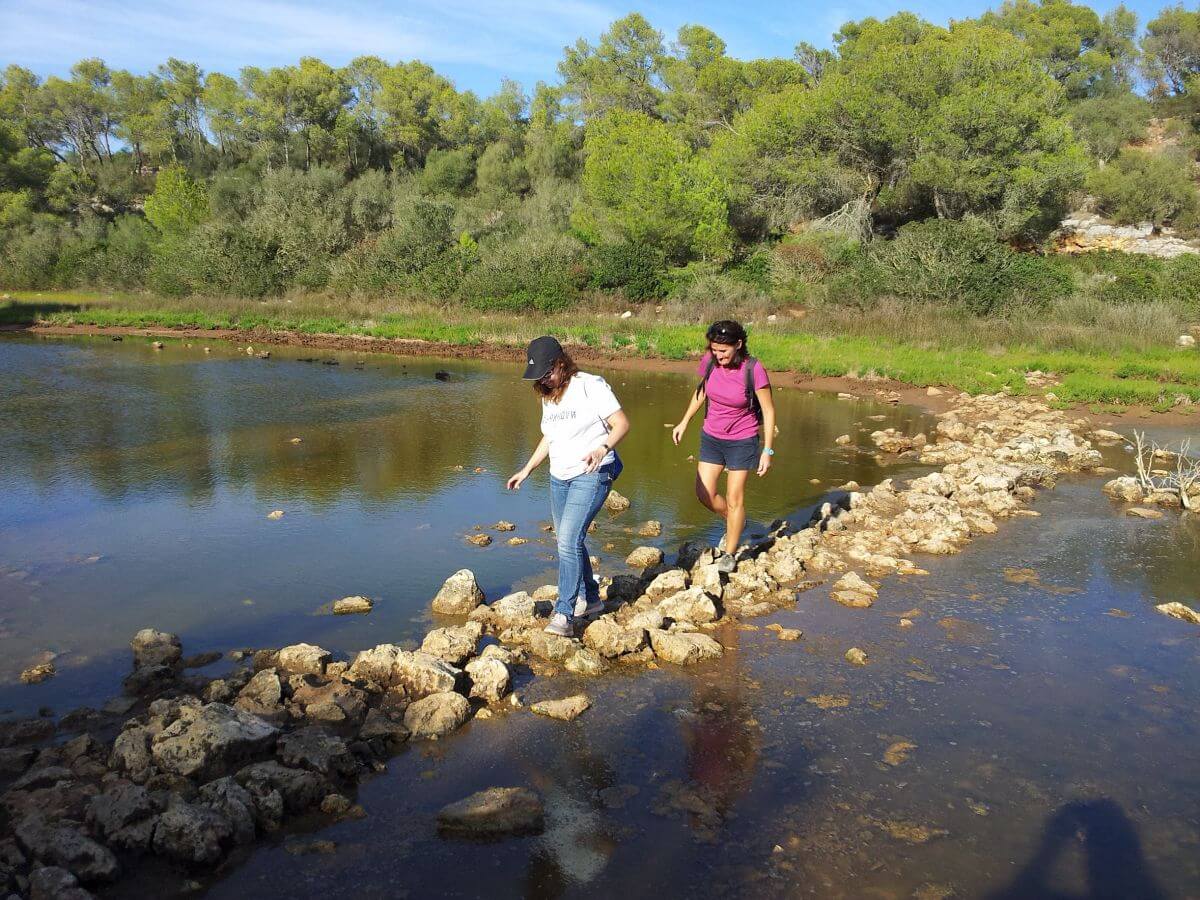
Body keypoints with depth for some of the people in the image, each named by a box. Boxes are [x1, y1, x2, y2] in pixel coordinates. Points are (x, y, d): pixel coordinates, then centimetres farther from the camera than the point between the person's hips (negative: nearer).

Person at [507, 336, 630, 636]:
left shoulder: (590, 386, -11)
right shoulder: (548, 395, 12)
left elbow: (622, 423, -13)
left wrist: (602, 449, -31)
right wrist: (526, 470, 18)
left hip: (591, 475, -8)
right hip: (559, 477, 8)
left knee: (569, 540, -17)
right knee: (569, 542, 13)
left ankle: (564, 614, -12)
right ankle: (589, 599, 30)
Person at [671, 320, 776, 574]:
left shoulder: (753, 370, -23)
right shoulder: (709, 361, -11)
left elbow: (768, 411, -15)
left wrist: (767, 451, -14)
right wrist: (684, 422, 12)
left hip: (742, 441, -4)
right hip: (711, 437, 5)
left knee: (734, 499, 5)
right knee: (704, 494, 7)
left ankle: (729, 553, 24)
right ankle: (735, 523, 36)